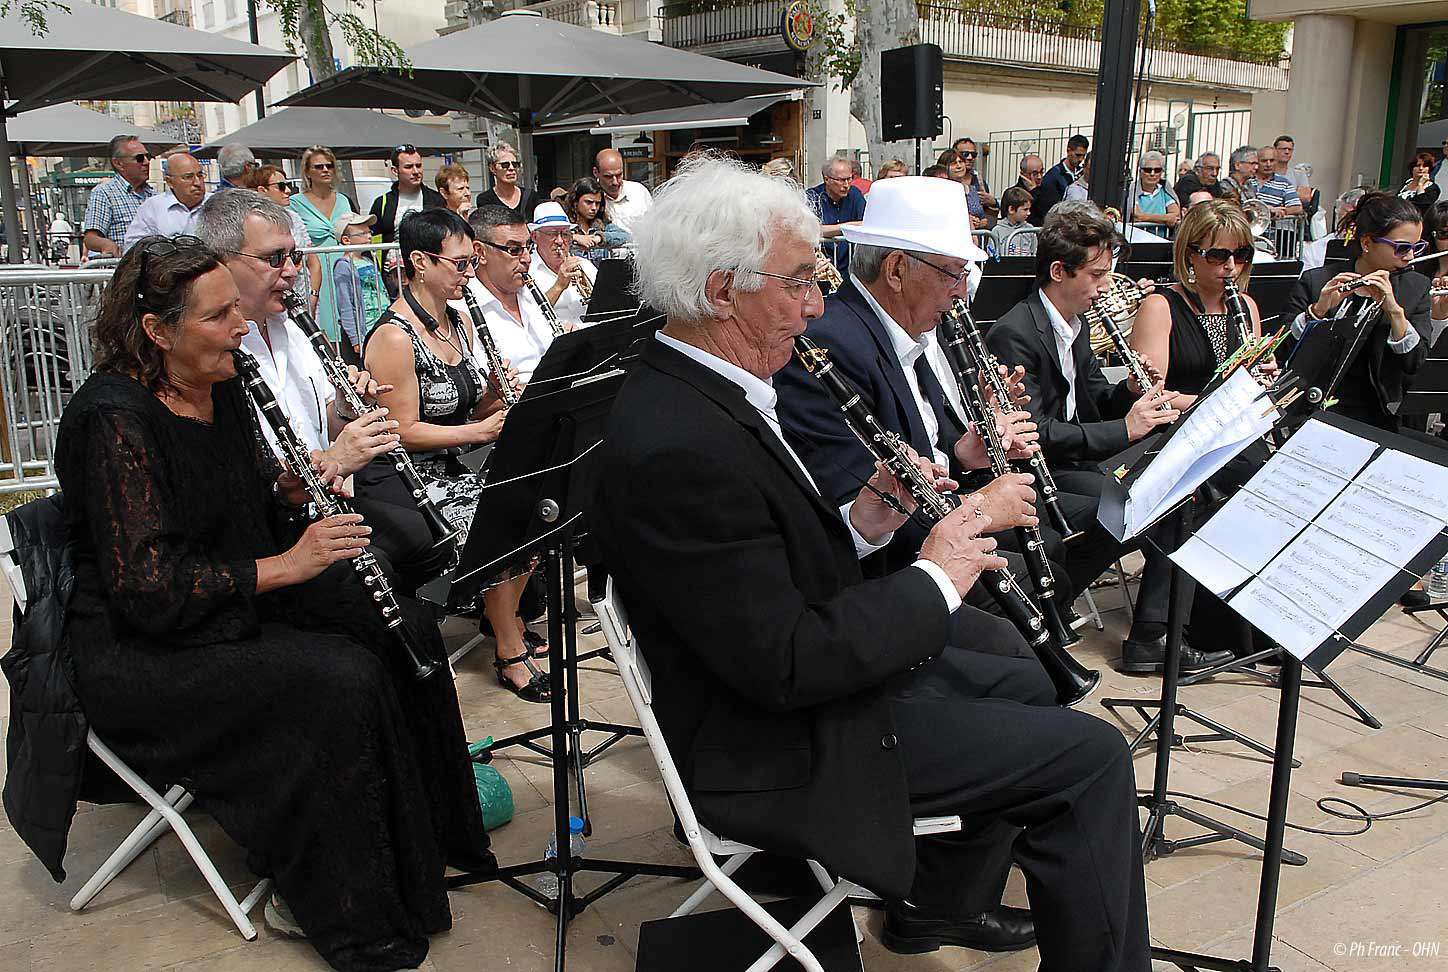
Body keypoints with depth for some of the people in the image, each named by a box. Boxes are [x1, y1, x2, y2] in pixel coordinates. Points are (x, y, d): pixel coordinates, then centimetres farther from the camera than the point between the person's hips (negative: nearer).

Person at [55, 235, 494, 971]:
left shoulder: (221, 387, 4)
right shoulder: (113, 418, -21)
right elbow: (148, 588, -25)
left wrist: (292, 492, -6)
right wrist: (282, 566, -26)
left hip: (236, 599, 9)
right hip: (143, 649, -8)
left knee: (403, 634, -8)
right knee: (344, 682, -26)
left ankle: (421, 837, 6)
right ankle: (333, 908, -8)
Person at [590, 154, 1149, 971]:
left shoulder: (701, 388, 2)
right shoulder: (675, 446, -30)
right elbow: (788, 664, -29)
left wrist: (858, 525, -5)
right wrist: (934, 579, -17)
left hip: (802, 679, 10)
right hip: (778, 749, -10)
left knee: (1021, 680, 24)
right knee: (1090, 757, -9)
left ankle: (934, 904, 35)